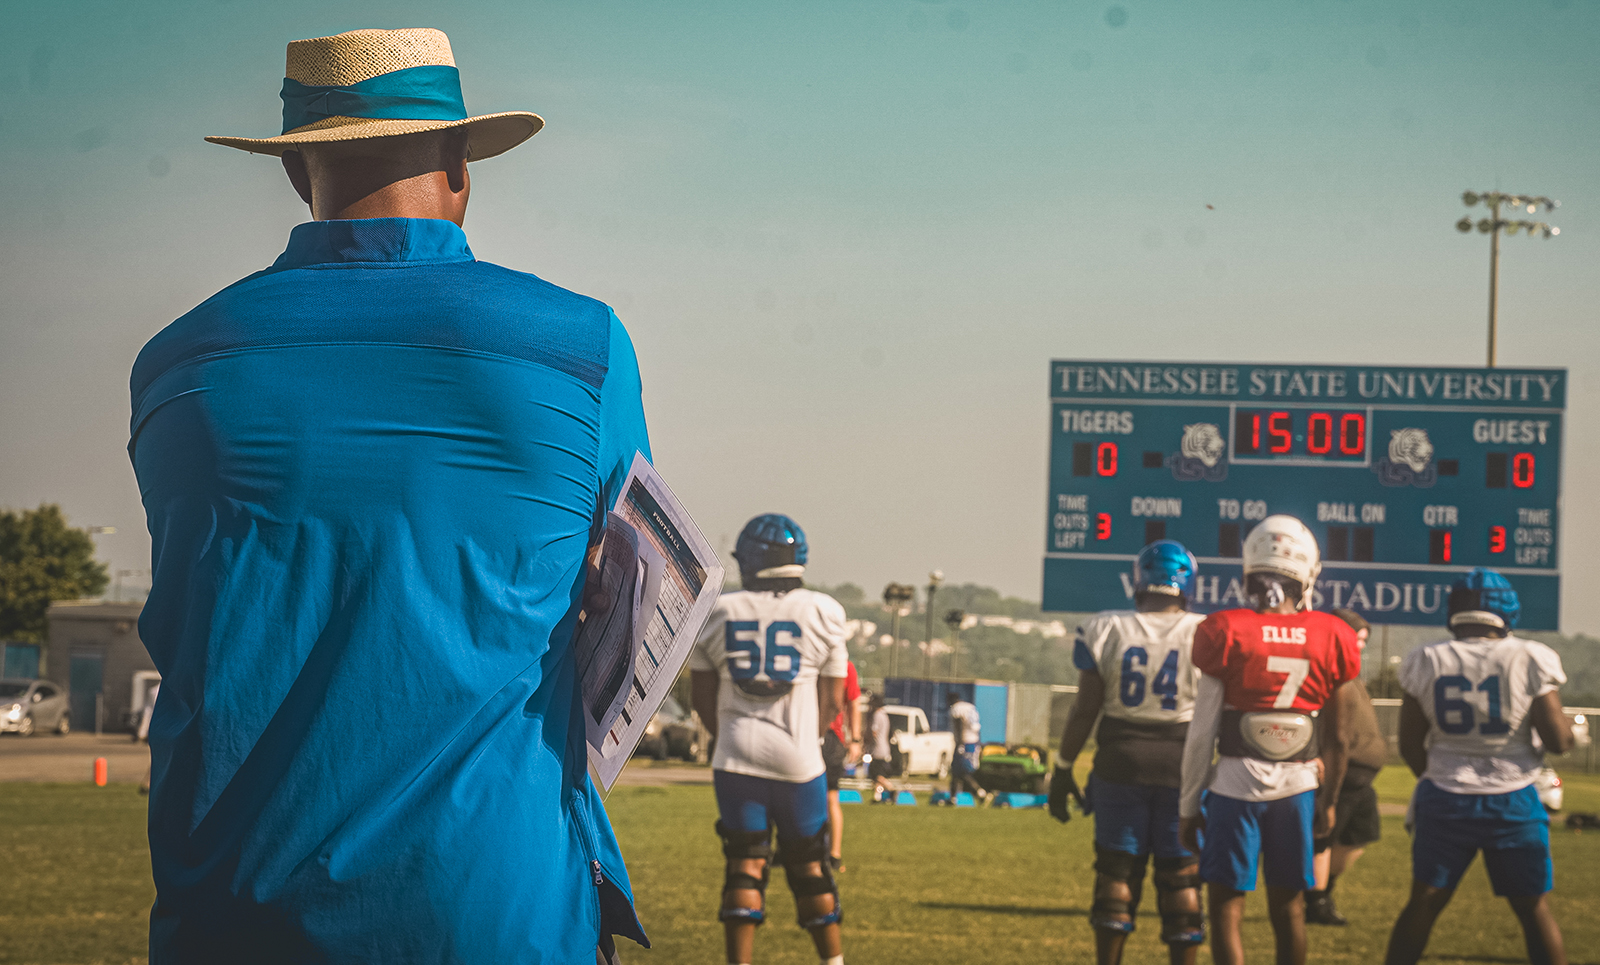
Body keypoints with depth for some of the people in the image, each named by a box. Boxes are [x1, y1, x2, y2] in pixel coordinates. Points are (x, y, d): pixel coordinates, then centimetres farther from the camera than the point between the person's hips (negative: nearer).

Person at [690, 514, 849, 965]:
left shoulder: (718, 613, 2)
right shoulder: (821, 615, -1)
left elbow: (703, 699, 7)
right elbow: (831, 703, 3)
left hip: (737, 759, 1)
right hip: (798, 760, 0)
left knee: (744, 865, 4)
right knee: (809, 867, 12)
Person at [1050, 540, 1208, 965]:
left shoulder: (1105, 631, -3)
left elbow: (1084, 710, -2)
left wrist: (1063, 769, 7)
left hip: (1120, 763, 1)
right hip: (1183, 764, -1)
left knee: (1117, 871, 10)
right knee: (1181, 878, 8)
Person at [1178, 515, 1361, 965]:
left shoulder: (1226, 633, -10)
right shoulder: (1331, 639, -2)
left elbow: (1202, 732, -7)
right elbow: (1336, 738, 6)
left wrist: (1189, 805, 3)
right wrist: (1328, 802, 20)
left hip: (1235, 783, -3)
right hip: (1297, 787, 3)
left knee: (1227, 908, 3)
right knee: (1288, 908, 15)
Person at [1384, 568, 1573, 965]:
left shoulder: (1425, 663, -4)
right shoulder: (1530, 661, -10)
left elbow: (1410, 746, 2)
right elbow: (1558, 741, -9)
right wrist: (1571, 728, 14)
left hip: (1444, 799, 2)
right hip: (1514, 800, -2)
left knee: (1423, 903, 12)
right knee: (1534, 909, 9)